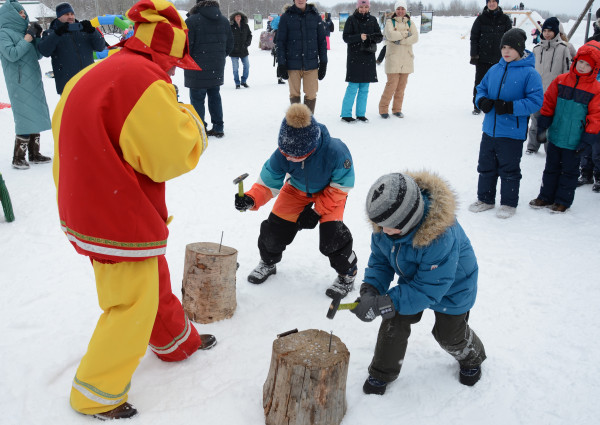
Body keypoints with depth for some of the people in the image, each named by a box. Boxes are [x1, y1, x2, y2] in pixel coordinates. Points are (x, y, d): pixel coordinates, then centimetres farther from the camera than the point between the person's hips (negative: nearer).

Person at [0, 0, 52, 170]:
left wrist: (37, 38, 3)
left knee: (35, 117, 10)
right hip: (19, 84, -8)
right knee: (26, 119, -9)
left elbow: (38, 55, 16)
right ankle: (18, 158, -2)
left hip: (33, 82, 8)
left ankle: (34, 154, 19)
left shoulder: (22, 31, 16)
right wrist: (26, 41, -10)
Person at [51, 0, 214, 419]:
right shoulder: (144, 81, -22)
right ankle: (96, 395, 21)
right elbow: (177, 155, -22)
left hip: (90, 207, 10)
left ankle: (178, 341, 47)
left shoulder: (95, 74, 9)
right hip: (121, 219, -10)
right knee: (134, 303, 5)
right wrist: (190, 119, -3)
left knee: (154, 280, 26)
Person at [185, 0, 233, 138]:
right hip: (217, 70, 6)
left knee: (197, 99, 2)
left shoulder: (192, 21, -13)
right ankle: (218, 128, 18)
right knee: (215, 97, 16)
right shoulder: (224, 21, 6)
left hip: (197, 71, -5)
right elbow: (230, 44, 11)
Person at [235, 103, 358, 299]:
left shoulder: (335, 151, -39)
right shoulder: (282, 155, -30)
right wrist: (250, 199, -39)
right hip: (297, 189, 3)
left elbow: (340, 187, -23)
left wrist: (317, 211, -26)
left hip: (330, 190, -3)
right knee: (275, 228, -2)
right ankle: (268, 262, 31)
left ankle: (347, 274, 9)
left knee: (332, 234, -20)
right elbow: (268, 183, -17)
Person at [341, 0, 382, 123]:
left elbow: (380, 37, 7)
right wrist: (359, 37, -20)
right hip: (354, 57, -4)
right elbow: (346, 37, -5)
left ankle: (361, 114, 14)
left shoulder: (372, 20, 10)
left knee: (364, 88, 6)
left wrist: (369, 37, -13)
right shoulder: (351, 19, 0)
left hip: (369, 57, 4)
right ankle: (346, 114, 2)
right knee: (353, 87, -6)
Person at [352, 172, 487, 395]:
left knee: (449, 334, 13)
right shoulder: (386, 221, -25)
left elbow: (429, 289, -38)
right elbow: (379, 259, -10)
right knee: (394, 322, -2)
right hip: (412, 277, 5)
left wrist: (383, 304, -43)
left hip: (451, 286, -4)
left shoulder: (441, 237, -45)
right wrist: (370, 289, -29)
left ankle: (471, 359, 48)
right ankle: (382, 372, 22)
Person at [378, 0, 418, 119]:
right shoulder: (390, 22, 4)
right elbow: (391, 35, -16)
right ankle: (383, 108, 4)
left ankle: (397, 109, 15)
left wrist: (401, 41, -14)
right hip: (393, 57, -3)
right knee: (392, 84, -10)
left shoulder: (410, 23, 12)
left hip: (406, 58, 3)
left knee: (402, 85, 4)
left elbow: (415, 38, -4)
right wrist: (405, 33, -8)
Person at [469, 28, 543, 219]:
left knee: (509, 169, 7)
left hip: (512, 133, -5)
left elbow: (536, 101, -13)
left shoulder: (530, 73, -10)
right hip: (489, 130, 6)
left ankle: (509, 204, 23)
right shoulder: (495, 69, 6)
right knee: (486, 166, 16)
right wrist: (482, 101, -6)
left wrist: (510, 107, -25)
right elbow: (481, 88, 16)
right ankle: (485, 199, 32)